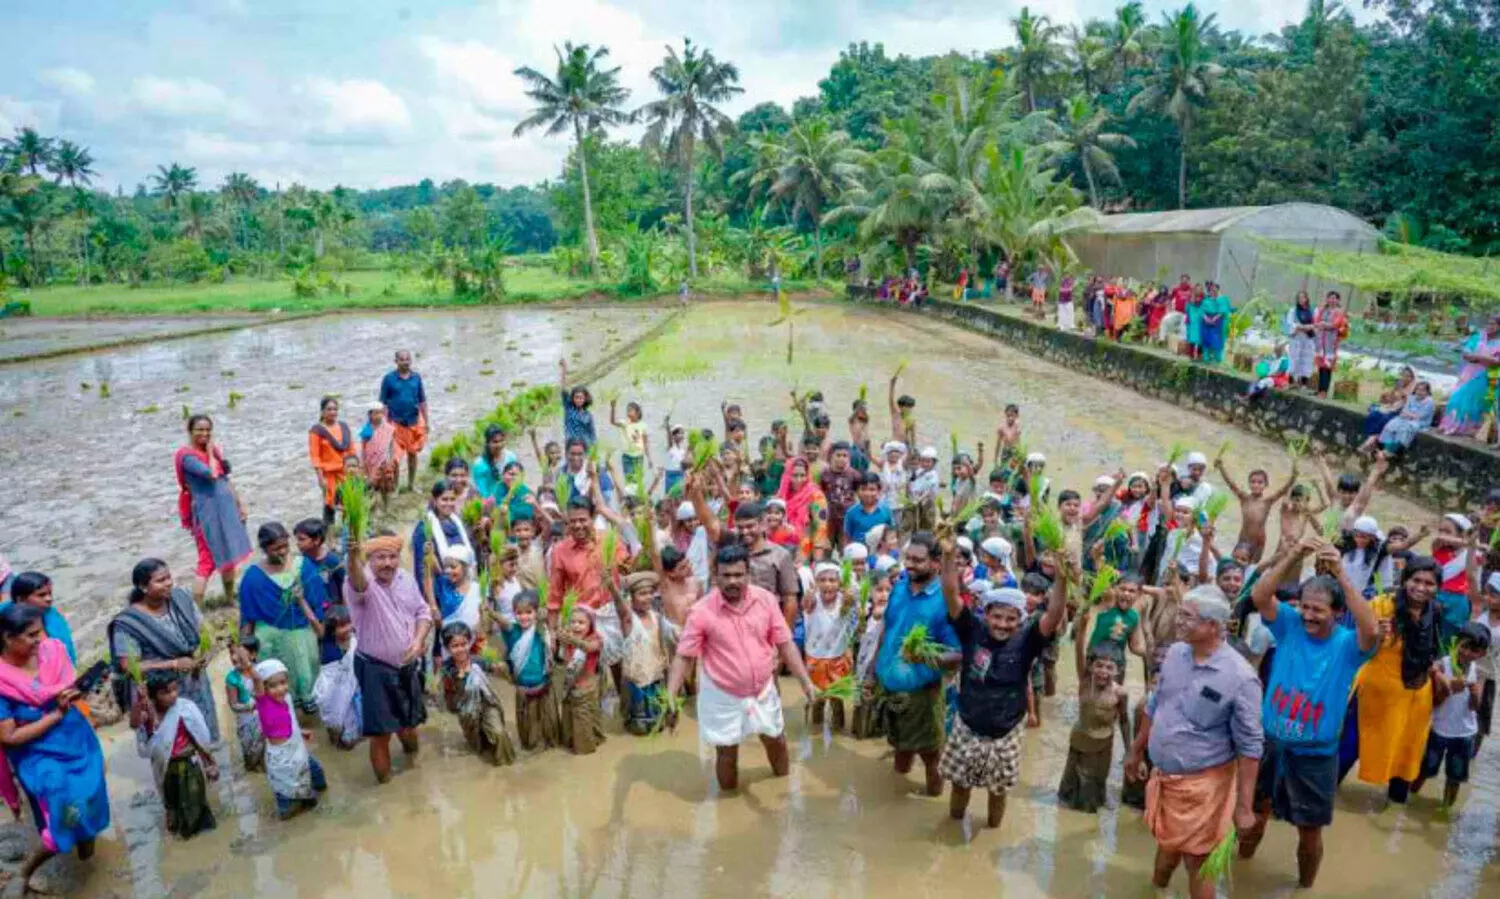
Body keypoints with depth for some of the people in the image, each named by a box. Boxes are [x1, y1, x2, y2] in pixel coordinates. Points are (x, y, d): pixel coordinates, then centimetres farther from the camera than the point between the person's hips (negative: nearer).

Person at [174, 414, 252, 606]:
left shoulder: (214, 449, 10)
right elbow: (212, 474, -28)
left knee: (229, 555, 18)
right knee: (208, 560, -7)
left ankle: (230, 598, 33)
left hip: (226, 508, 8)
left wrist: (239, 503, 14)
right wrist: (210, 453, -13)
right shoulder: (187, 455, -14)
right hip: (207, 511, -8)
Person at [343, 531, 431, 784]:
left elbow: (422, 612, 7)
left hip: (407, 665, 6)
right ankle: (385, 782, 20)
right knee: (381, 732, 1)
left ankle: (413, 754, 53)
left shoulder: (406, 579, -2)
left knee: (409, 720, 24)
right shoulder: (363, 582, -21)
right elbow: (357, 583, -47)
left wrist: (418, 640, -11)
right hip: (375, 669, -5)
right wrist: (353, 556, -69)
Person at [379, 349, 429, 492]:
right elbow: (383, 403, -2)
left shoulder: (416, 377, 3)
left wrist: (427, 421, 7)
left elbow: (422, 401, 9)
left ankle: (411, 484, 26)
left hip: (414, 421, 3)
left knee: (412, 454, 13)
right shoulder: (389, 378, -4)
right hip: (396, 423, -3)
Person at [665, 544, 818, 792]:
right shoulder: (702, 611, -20)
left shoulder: (766, 599, -12)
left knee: (776, 741, 23)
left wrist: (806, 682, -9)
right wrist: (670, 697, -23)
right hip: (723, 697, -3)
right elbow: (683, 657, -14)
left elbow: (785, 643, -4)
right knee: (727, 753, 11)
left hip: (763, 691, 3)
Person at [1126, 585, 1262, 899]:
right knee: (1166, 844, 25)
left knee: (1195, 861, 10)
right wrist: (1136, 752, 18)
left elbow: (1249, 746, -16)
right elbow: (1155, 708, 11)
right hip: (1162, 775, 6)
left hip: (1201, 783, -5)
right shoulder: (1174, 653, -3)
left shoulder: (1240, 677, -21)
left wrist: (1244, 805, -14)